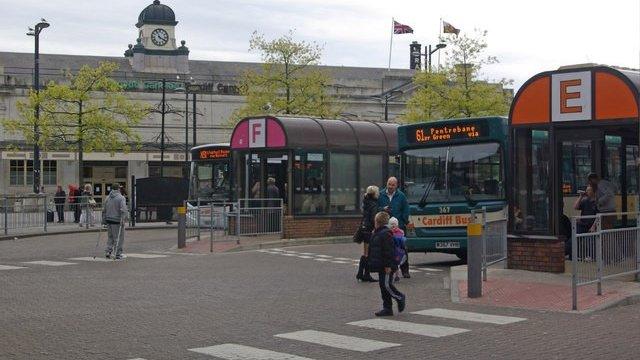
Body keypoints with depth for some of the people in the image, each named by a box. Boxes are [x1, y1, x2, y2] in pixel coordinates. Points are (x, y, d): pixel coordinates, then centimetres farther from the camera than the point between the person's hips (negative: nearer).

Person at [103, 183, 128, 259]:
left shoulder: (108, 198, 10)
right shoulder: (121, 198, -8)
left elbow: (104, 210, 15)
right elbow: (123, 210, -18)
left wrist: (104, 220, 20)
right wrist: (123, 219, -20)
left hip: (109, 221, 6)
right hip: (117, 221, -6)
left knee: (110, 237, 17)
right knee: (119, 238, 2)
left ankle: (108, 251, 8)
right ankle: (118, 254, 3)